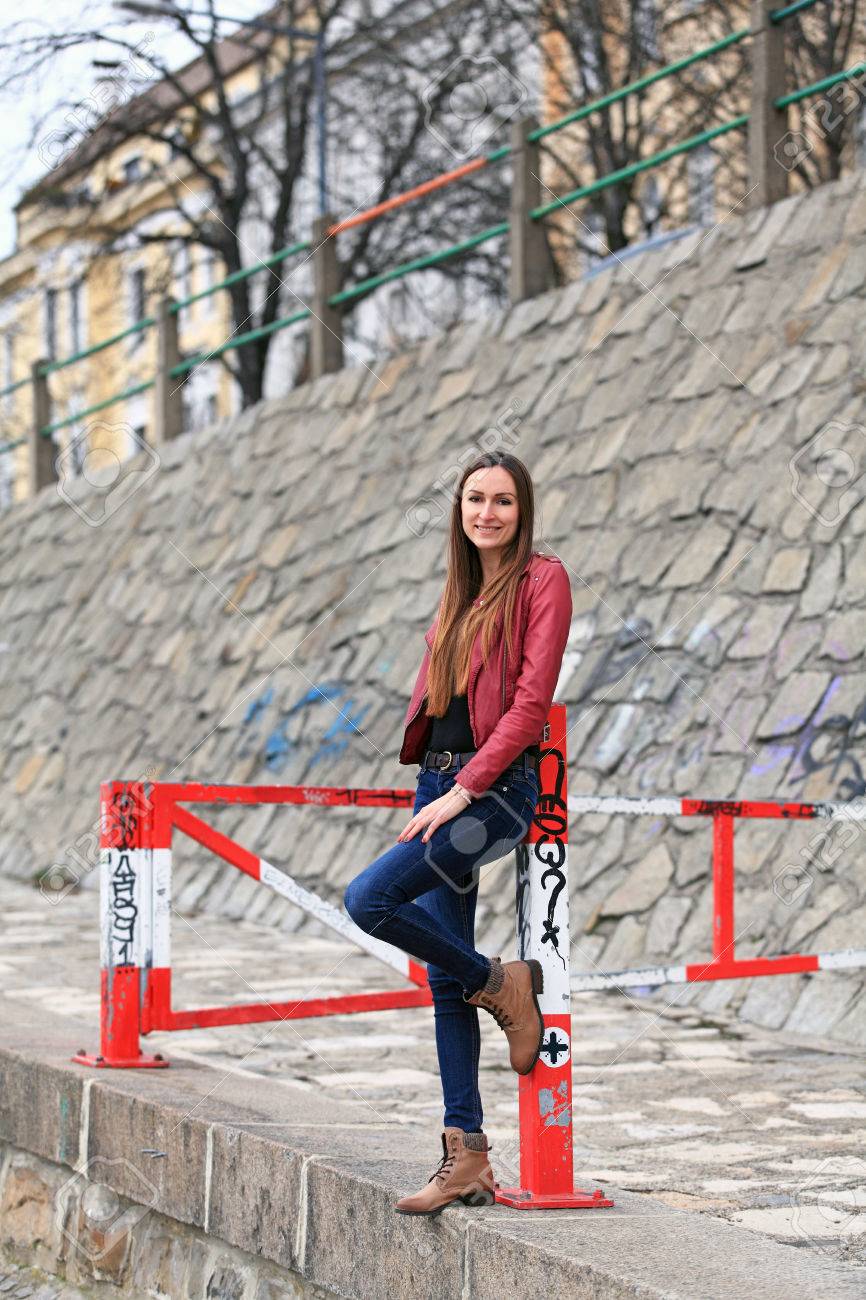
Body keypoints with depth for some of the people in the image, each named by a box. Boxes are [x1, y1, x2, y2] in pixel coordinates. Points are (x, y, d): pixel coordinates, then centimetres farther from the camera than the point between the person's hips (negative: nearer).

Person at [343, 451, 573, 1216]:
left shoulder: (542, 579, -5)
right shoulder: (461, 592, 17)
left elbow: (531, 700, -13)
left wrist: (466, 788, -17)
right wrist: (438, 788, 10)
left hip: (498, 786, -8)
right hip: (440, 780, 8)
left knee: (369, 899, -24)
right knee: (446, 978, 5)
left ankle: (503, 986, -1)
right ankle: (467, 1159, 9)